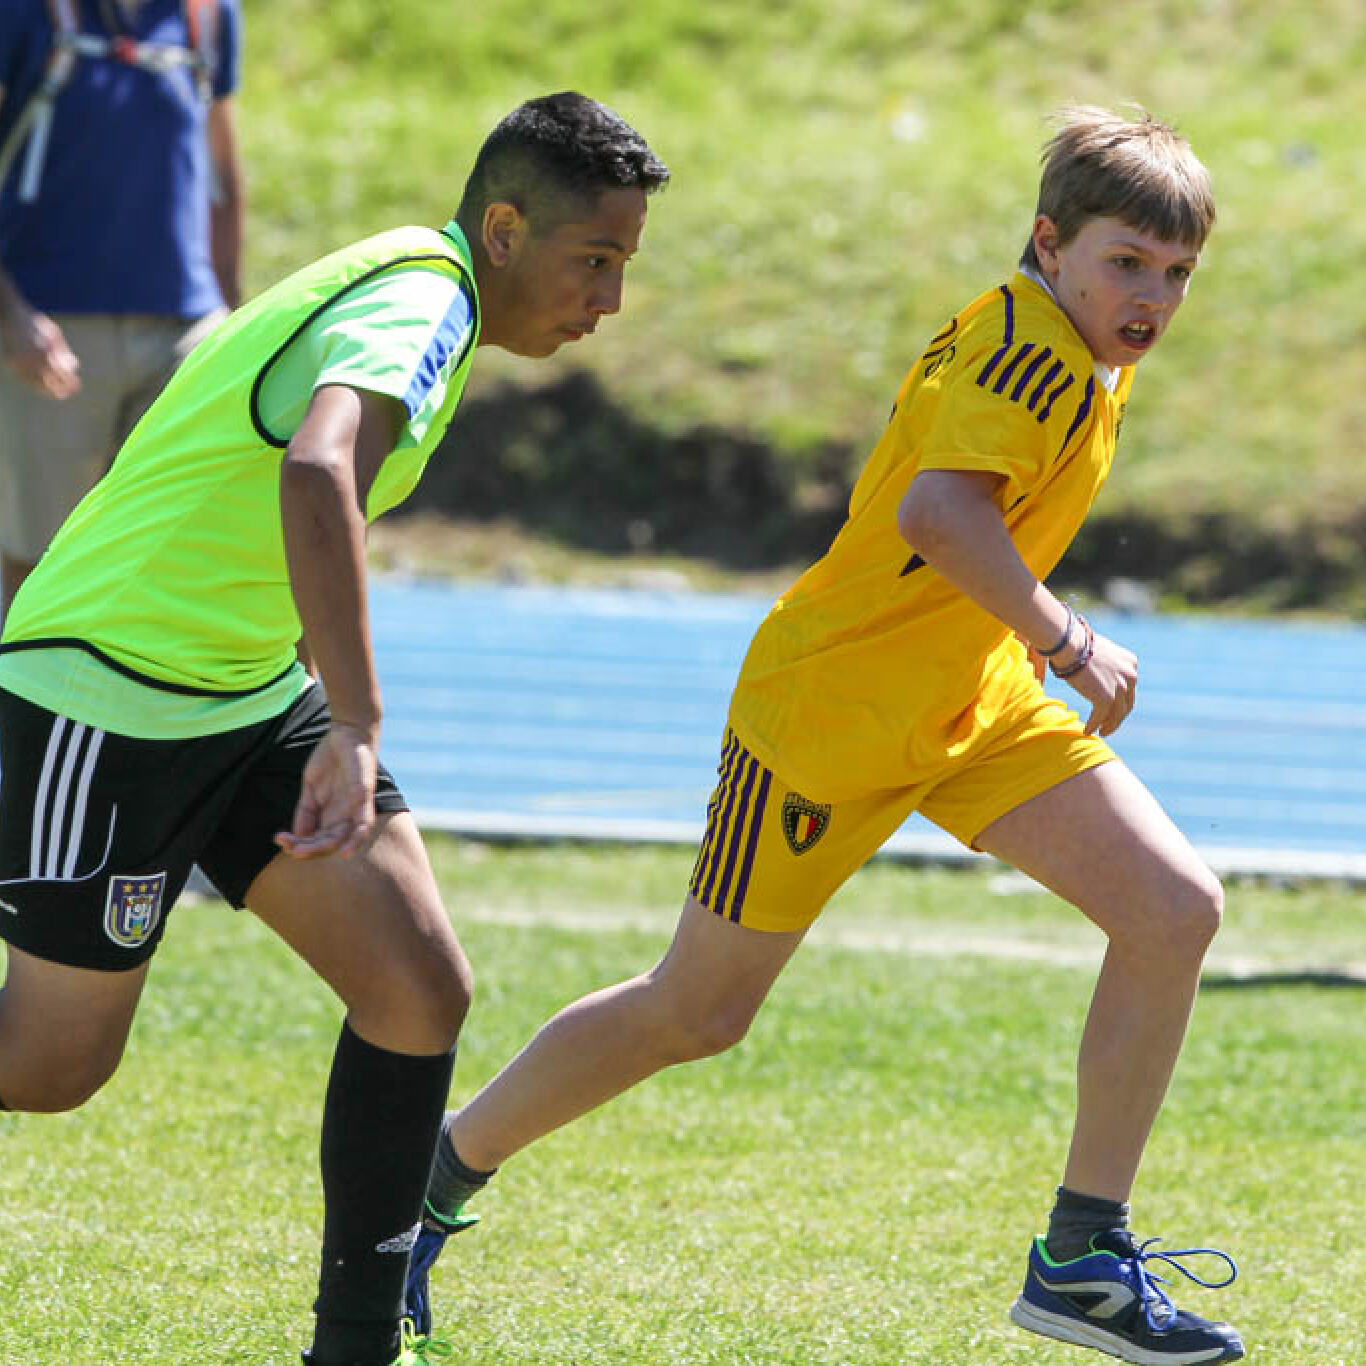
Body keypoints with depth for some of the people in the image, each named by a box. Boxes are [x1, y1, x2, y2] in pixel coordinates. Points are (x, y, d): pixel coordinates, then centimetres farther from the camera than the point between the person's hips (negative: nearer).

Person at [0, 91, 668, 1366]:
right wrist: (354, 726, -46)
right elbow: (317, 478, -42)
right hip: (111, 697, -10)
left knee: (421, 988, -2)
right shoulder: (420, 304, -22)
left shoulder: (399, 287, 9)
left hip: (246, 692, 10)